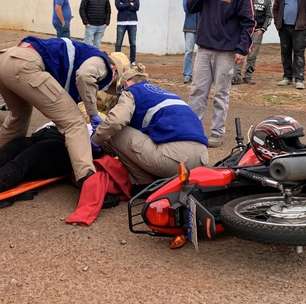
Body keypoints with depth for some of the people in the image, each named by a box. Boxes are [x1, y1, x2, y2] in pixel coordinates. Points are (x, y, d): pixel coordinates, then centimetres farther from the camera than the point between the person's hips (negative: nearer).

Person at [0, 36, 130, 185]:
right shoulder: (102, 62, 10)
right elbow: (85, 75, -17)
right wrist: (93, 114, -5)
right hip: (25, 64, -10)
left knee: (20, 114, 35)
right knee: (73, 122, -6)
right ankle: (87, 177, -20)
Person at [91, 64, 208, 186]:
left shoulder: (131, 91, 11)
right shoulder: (163, 92, 33)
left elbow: (115, 121, -8)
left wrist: (94, 141, 9)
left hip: (176, 154, -8)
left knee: (115, 134, 8)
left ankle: (145, 185, 7)